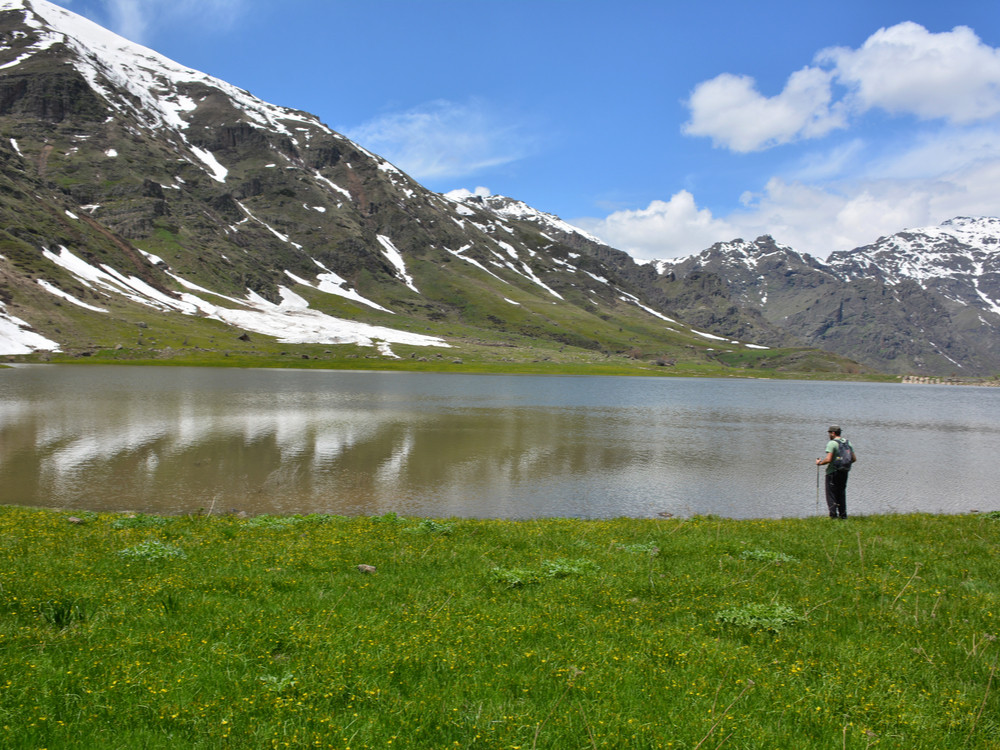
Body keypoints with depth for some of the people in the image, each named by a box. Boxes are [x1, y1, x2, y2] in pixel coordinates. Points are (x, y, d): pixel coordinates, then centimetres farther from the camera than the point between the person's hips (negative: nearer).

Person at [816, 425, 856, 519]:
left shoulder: (832, 443, -13)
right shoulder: (848, 443, 9)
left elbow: (828, 459, -20)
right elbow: (854, 458, 9)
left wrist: (819, 463, -3)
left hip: (833, 472, -7)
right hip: (844, 472, 7)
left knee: (831, 494, -1)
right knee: (841, 494, 15)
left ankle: (833, 514, -8)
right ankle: (843, 514, 14)